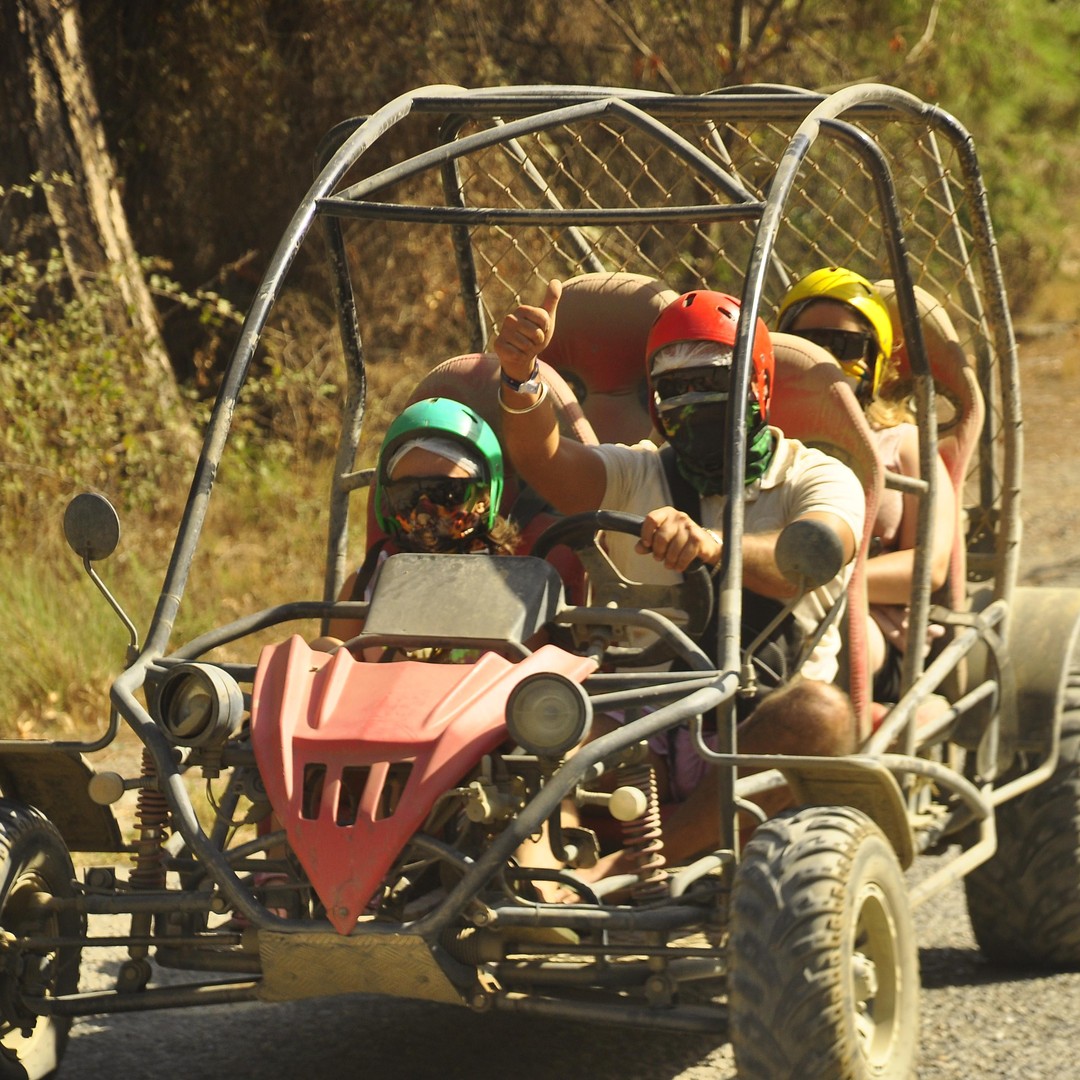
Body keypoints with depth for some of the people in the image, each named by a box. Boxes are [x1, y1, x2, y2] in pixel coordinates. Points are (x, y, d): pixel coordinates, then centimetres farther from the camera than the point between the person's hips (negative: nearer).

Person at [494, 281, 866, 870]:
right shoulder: (637, 474, 18)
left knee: (821, 712, -35)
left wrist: (710, 545, -40)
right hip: (645, 732, 3)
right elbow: (543, 459, -4)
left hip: (763, 734, -2)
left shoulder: (819, 479, 7)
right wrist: (522, 377, -26)